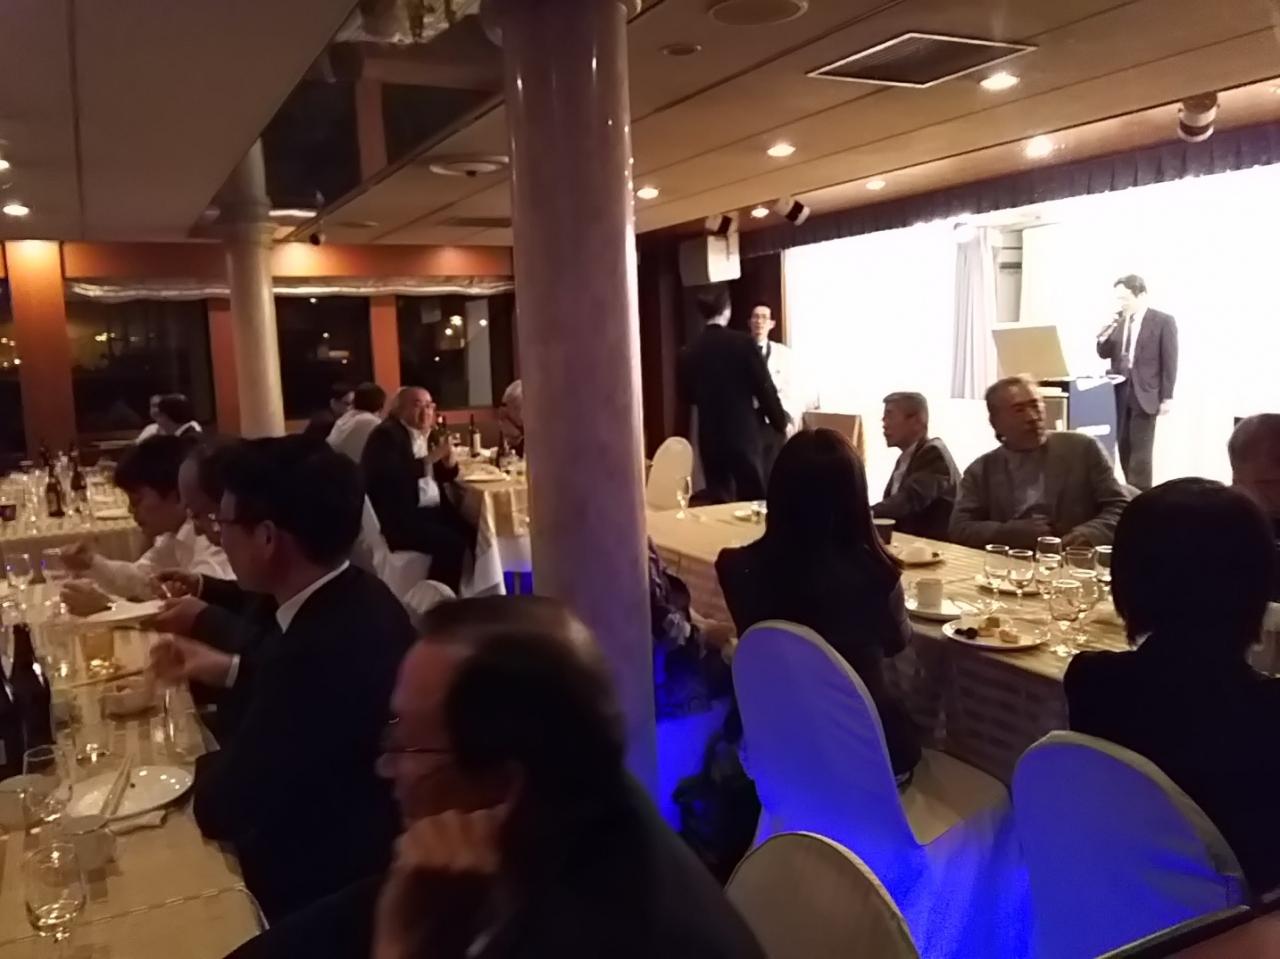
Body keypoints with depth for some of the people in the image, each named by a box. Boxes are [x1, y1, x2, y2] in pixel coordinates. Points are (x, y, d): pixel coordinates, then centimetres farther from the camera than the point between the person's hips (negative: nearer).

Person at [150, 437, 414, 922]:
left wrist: (208, 766, -2)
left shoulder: (321, 648, -35)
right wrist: (229, 670, 16)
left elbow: (222, 809, -22)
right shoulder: (357, 601, -6)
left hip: (326, 888, -8)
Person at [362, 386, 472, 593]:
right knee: (452, 543, -26)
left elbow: (445, 475, 21)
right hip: (398, 516, -9)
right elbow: (391, 475, -26)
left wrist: (448, 457, -2)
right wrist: (430, 459, -21)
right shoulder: (387, 434, -10)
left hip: (431, 510, 9)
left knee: (475, 534, -7)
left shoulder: (424, 435, 15)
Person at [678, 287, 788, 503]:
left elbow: (686, 396, 9)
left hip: (710, 437, 3)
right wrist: (781, 424, 5)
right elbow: (764, 387, -7)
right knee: (752, 499, 7)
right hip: (743, 432, -3)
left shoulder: (689, 352, 0)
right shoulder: (743, 342, -10)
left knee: (719, 500, 10)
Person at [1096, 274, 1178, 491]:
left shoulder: (1163, 321, -4)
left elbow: (1170, 362, -5)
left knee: (1140, 451, -5)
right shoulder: (1118, 322, 11)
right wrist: (1103, 338, -8)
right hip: (1120, 392, 5)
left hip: (1143, 394, -5)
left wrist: (1167, 397, -9)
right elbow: (1105, 354, 14)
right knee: (1124, 449, 6)